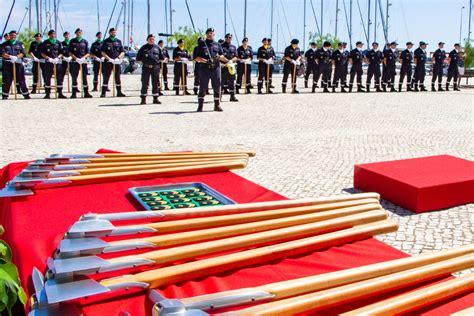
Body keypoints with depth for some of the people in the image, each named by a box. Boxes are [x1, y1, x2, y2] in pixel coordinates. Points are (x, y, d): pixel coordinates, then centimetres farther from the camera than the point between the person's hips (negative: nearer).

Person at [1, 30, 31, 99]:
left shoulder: (20, 44, 13)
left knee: (21, 80, 0)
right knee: (7, 81, 1)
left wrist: (17, 57, -16)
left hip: (18, 63, 0)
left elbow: (23, 53, 2)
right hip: (7, 64, 0)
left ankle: (26, 94, 4)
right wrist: (11, 57, -18)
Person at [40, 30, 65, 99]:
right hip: (48, 62, -1)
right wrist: (48, 58, -11)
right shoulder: (45, 43, 5)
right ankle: (47, 93, 5)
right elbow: (42, 53, 4)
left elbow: (61, 53, 11)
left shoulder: (58, 43, 10)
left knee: (59, 78, 0)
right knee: (47, 78, -1)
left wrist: (58, 57, -7)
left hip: (57, 62, 1)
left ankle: (60, 93, 4)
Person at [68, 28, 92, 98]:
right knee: (74, 77, -1)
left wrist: (83, 58, -11)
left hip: (83, 61, 1)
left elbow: (88, 53, 7)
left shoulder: (85, 42, 9)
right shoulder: (72, 41, 6)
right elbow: (70, 52, 3)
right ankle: (74, 93, 3)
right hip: (75, 61, -1)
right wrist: (76, 58, -11)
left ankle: (86, 93, 6)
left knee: (84, 77, 2)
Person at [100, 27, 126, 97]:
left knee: (118, 77, 6)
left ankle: (119, 92, 12)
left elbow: (122, 52, 12)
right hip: (108, 62, -3)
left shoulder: (119, 41, 13)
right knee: (106, 77, -3)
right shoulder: (106, 41, 4)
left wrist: (119, 57, -6)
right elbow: (102, 52, -1)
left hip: (117, 62, 3)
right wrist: (109, 58, -12)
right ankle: (103, 93, -1)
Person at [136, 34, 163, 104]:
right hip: (146, 67, -1)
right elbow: (138, 58, 9)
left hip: (155, 67, 2)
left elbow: (162, 58, 17)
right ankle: (143, 99, 3)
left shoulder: (157, 47, 12)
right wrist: (143, 62, 3)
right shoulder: (143, 48, 8)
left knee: (155, 83, 3)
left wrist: (159, 62, 8)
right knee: (144, 83, -2)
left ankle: (155, 98, 9)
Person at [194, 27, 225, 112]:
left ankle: (217, 105, 11)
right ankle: (200, 105, 8)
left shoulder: (217, 45, 15)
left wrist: (219, 57, -9)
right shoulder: (201, 44, 5)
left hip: (216, 68, 2)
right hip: (204, 68, -2)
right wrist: (205, 61, -15)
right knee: (203, 87, -1)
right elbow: (197, 58, 0)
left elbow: (221, 56, 15)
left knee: (217, 87, 2)